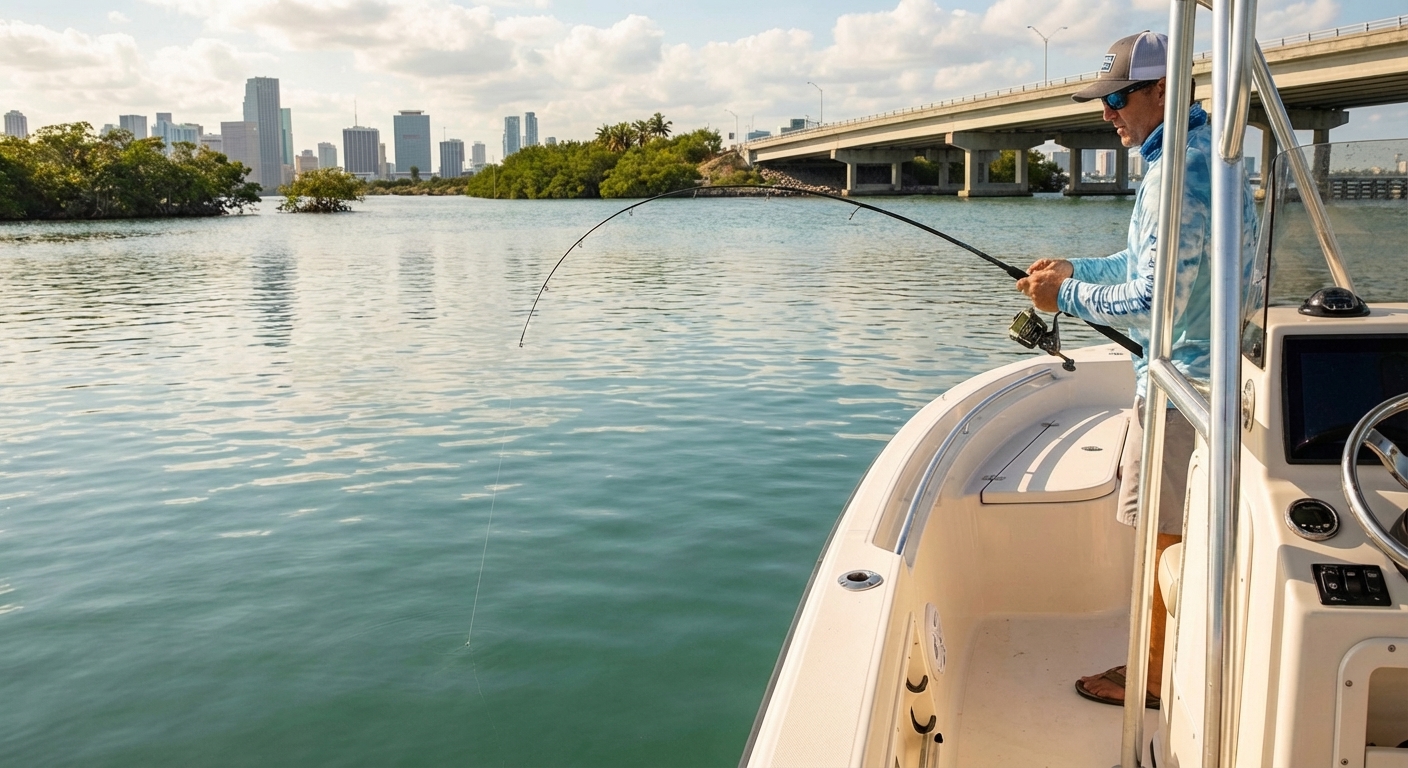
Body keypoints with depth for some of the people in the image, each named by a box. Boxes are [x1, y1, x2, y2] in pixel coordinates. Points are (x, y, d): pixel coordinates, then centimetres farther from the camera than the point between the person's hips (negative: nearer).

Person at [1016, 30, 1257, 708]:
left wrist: (1067, 296, -13)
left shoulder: (1176, 172, -22)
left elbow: (1155, 300, -25)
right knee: (1177, 524, 19)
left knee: (1160, 530, 1)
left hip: (1183, 378, -10)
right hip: (1204, 366, 10)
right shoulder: (1210, 154, 12)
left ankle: (1155, 676, 14)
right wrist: (1078, 269, 12)